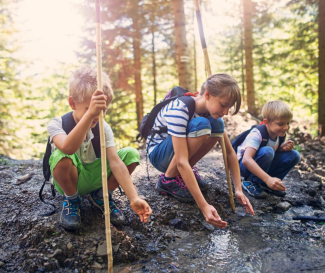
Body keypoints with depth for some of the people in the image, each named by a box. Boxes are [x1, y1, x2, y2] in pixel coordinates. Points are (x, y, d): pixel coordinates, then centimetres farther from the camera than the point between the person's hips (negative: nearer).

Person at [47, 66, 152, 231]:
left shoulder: (103, 128, -10)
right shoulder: (57, 124, -21)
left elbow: (115, 162, -21)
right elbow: (67, 148, -46)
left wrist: (134, 198, -33)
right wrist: (89, 114, -58)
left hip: (94, 178, 4)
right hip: (71, 181, -3)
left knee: (131, 154, -17)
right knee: (61, 157, -38)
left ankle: (101, 196, 3)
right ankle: (71, 200, -6)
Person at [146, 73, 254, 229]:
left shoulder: (210, 111, -10)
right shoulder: (178, 110, -33)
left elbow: (230, 153, -8)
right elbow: (182, 162, -39)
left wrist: (238, 189, -19)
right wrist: (204, 206, -43)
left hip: (179, 147, 7)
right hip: (158, 153, -7)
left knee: (217, 125, -17)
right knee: (200, 125, -32)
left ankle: (184, 173, -2)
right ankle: (167, 180, -15)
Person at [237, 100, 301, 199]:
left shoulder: (280, 135, -7)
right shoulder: (257, 134, -30)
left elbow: (276, 153, 8)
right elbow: (246, 160, -42)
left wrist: (283, 148, -16)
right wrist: (268, 179, -50)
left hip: (264, 165, 7)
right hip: (245, 165, -7)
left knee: (294, 155, -11)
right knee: (267, 151, -36)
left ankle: (263, 184, -4)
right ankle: (250, 182, -15)